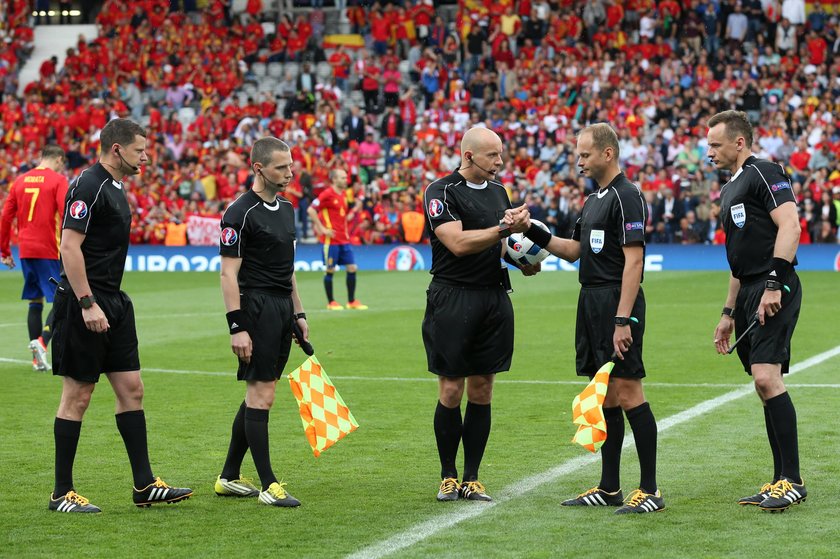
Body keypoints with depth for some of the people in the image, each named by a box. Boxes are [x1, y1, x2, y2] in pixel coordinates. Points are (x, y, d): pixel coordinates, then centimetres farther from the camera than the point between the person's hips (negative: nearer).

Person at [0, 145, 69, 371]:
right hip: (49, 251, -6)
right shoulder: (58, 180, -4)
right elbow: (66, 215, -15)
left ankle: (37, 359, 10)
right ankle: (42, 341, -21)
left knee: (35, 302, 12)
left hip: (25, 251, 6)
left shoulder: (21, 180, 12)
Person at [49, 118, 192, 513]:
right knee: (77, 396, -3)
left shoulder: (114, 188, 16)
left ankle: (144, 485, 12)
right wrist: (87, 303, -24)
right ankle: (62, 493, 4)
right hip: (84, 305, -10)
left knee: (131, 389, 8)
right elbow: (69, 247, -21)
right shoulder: (88, 187, -14)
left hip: (112, 303, 10)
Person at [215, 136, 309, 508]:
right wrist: (237, 327, -20)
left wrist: (299, 314, 19)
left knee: (258, 395, 11)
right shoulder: (240, 213, -11)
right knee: (261, 395, -7)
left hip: (282, 310, 9)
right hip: (256, 307, -9)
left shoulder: (285, 209, 15)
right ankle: (268, 486, -5)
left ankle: (229, 477, 19)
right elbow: (228, 273, -14)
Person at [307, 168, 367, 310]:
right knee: (330, 270, 0)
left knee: (352, 268, 2)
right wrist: (322, 229, -17)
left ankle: (351, 301, 10)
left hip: (344, 238, 7)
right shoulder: (327, 194, -11)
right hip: (331, 239, -7)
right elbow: (311, 210, -16)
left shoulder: (344, 194, 13)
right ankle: (331, 302, 10)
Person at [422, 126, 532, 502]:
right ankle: (448, 477, 11)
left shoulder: (498, 191, 14)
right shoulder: (441, 192, -8)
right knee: (451, 391, -1)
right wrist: (503, 229, -19)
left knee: (482, 390, 6)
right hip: (453, 299, -6)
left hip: (494, 299, 6)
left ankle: (471, 479, 12)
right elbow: (458, 243, -19)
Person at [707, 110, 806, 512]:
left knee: (767, 378, -18)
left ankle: (793, 481, -16)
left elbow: (789, 226, -17)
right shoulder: (729, 191, 23)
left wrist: (774, 284, -24)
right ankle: (781, 480, 11)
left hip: (774, 292, -10)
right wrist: (728, 313, 25)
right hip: (749, 294, 10)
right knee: (764, 386, 7)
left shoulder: (764, 174, -6)